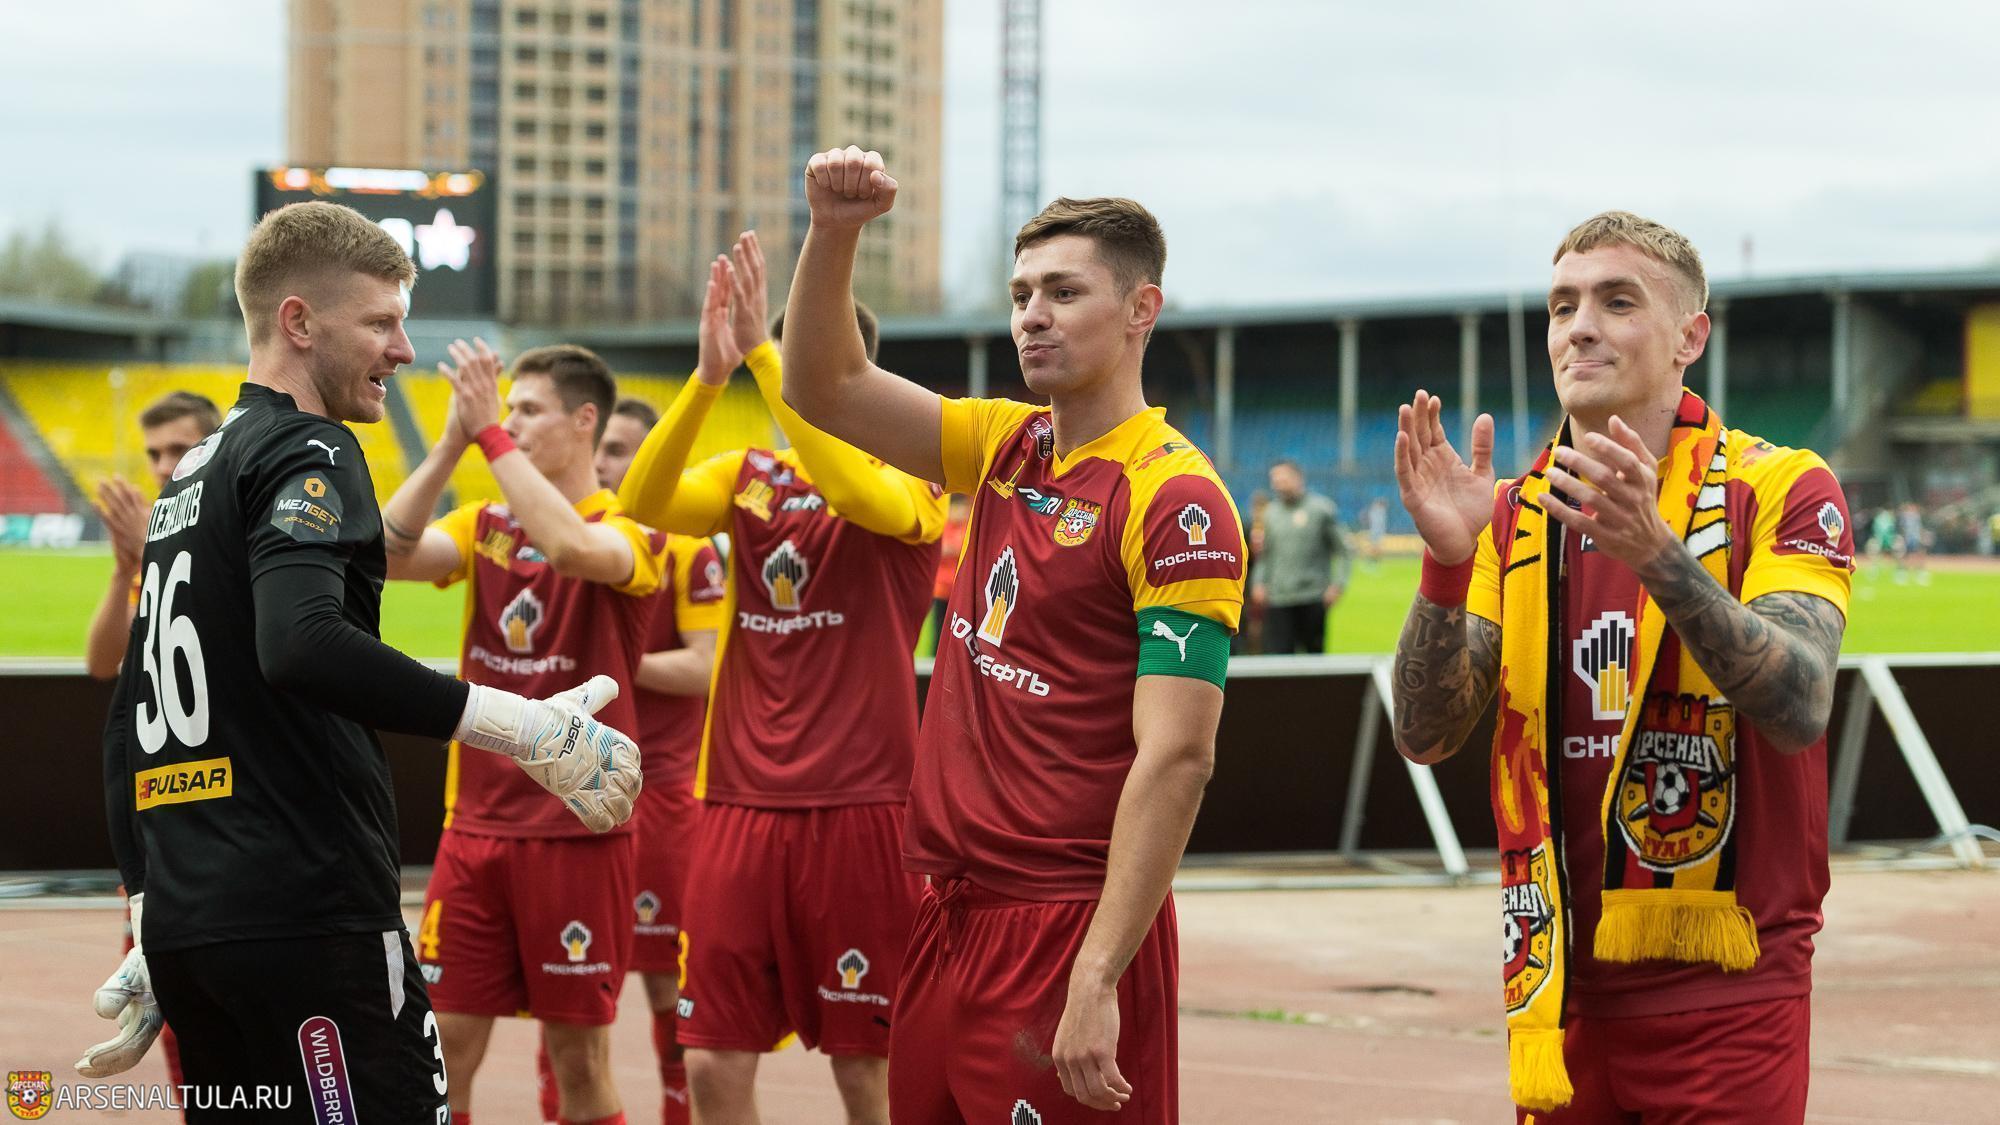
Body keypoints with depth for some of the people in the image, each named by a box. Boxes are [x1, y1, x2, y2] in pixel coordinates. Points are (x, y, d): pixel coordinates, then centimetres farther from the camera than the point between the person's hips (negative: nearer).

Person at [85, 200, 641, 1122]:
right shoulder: (307, 455, -7)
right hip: (306, 921, -9)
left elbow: (132, 718, 22)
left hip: (183, 924, 9)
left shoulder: (188, 478, 20)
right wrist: (522, 728, -27)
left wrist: (151, 911, 24)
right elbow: (303, 646, -26)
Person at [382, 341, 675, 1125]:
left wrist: (491, 435, -24)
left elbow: (571, 546, -29)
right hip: (475, 825, 4)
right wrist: (451, 443, -13)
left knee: (578, 1054, 2)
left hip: (579, 832, -4)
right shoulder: (485, 525, 8)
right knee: (444, 1047, 4)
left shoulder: (633, 534, -6)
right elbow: (386, 554, -8)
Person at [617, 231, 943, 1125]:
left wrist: (761, 351, -28)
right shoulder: (749, 476, 9)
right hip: (740, 802, 4)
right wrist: (708, 375, -23)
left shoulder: (910, 481, -3)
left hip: (857, 807, -4)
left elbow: (856, 490, -26)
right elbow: (642, 501, -9)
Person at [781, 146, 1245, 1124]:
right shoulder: (1007, 450, 10)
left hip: (1069, 925, -7)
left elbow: (1174, 759, -18)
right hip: (949, 915, 7)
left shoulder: (1175, 500, -13)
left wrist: (1097, 981, -24)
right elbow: (826, 389, 13)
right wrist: (833, 232, -5)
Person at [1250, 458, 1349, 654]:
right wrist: (1258, 582, 5)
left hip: (1313, 599, -3)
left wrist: (1337, 584, -8)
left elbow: (1343, 550, 2)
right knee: (1277, 654, -8)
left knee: (1315, 652, 5)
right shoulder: (1271, 513, 12)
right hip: (1277, 601, 3)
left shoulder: (1322, 509, 1)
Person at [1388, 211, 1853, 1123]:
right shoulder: (1513, 517, 8)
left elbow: (1799, 708, -19)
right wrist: (1447, 563, -17)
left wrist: (1657, 553, -31)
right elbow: (1425, 735, -1)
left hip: (1725, 991, -4)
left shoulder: (1779, 489, -4)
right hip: (1563, 994, 4)